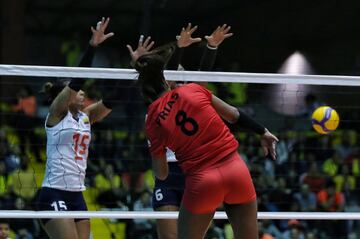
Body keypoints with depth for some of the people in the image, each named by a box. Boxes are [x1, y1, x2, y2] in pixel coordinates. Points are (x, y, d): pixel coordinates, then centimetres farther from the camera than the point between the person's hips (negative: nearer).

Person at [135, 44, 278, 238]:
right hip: (236, 171, 2)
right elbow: (233, 115, 11)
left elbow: (161, 175, 8)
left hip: (201, 182, -2)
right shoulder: (193, 90, 2)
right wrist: (264, 133, 24)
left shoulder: (153, 122, 0)